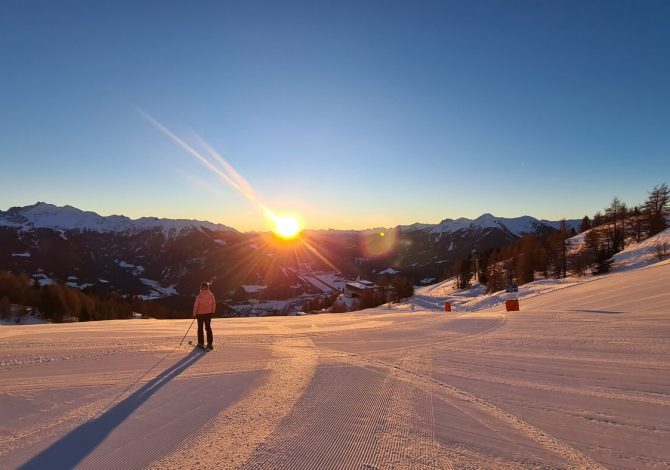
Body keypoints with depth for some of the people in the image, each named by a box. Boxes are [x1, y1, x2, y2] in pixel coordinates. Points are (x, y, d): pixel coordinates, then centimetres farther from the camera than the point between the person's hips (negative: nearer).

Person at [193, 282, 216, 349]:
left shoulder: (199, 296, -16)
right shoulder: (211, 295, -7)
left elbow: (196, 305, -11)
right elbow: (214, 304, 1)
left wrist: (194, 314, 1)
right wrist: (213, 313, 14)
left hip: (200, 314, -3)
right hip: (208, 314, 3)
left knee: (200, 328, 10)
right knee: (208, 328, 12)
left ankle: (201, 343, 13)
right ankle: (210, 343, 10)